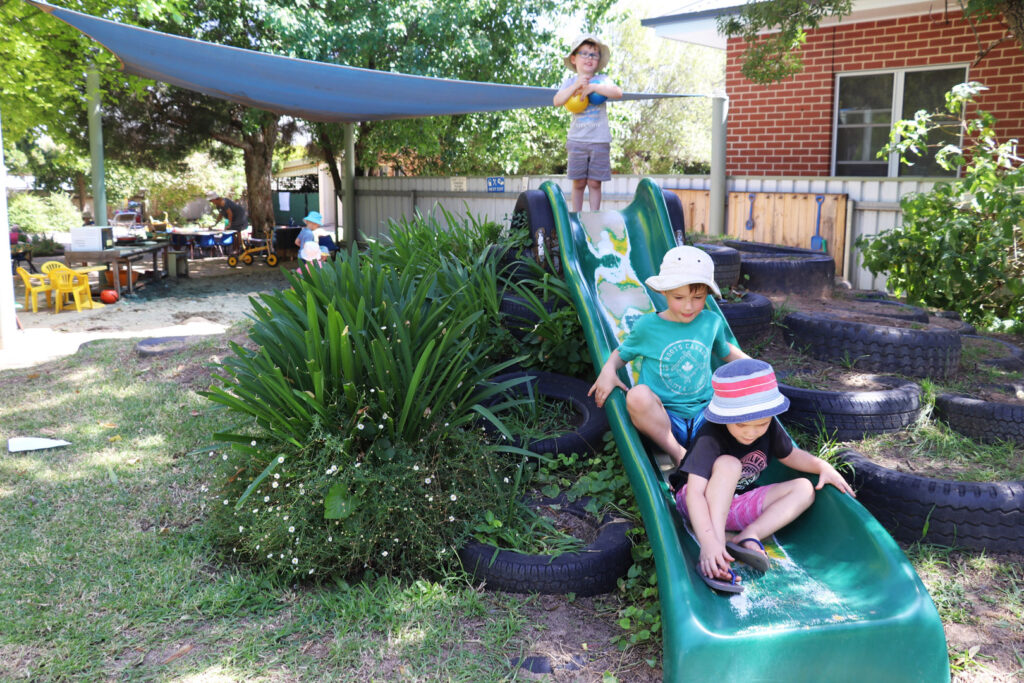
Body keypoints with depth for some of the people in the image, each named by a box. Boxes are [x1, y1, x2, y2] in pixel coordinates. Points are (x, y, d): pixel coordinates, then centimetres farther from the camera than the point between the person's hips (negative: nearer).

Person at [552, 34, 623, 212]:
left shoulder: (602, 80, 5)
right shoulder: (570, 82, 7)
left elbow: (618, 93, -13)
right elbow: (557, 101, -9)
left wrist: (593, 87, -19)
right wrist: (576, 86, -20)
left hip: (600, 140, 0)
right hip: (577, 140, 1)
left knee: (594, 182, 1)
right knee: (578, 182, 3)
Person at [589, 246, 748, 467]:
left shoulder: (712, 323, 7)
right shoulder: (648, 326, -2)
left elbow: (725, 351, 29)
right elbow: (621, 353, 11)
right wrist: (608, 369, -9)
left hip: (704, 415, 3)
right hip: (661, 419, -3)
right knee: (638, 395, -36)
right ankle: (678, 453, -22)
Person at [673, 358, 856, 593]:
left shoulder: (770, 427, -8)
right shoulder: (711, 438, -29)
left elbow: (790, 455, 13)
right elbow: (695, 492, -38)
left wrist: (822, 466, -6)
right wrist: (708, 541, -51)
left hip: (736, 506, 7)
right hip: (703, 504, -6)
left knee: (804, 489, -6)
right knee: (728, 464, -34)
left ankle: (748, 537, -24)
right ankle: (712, 557, -42)